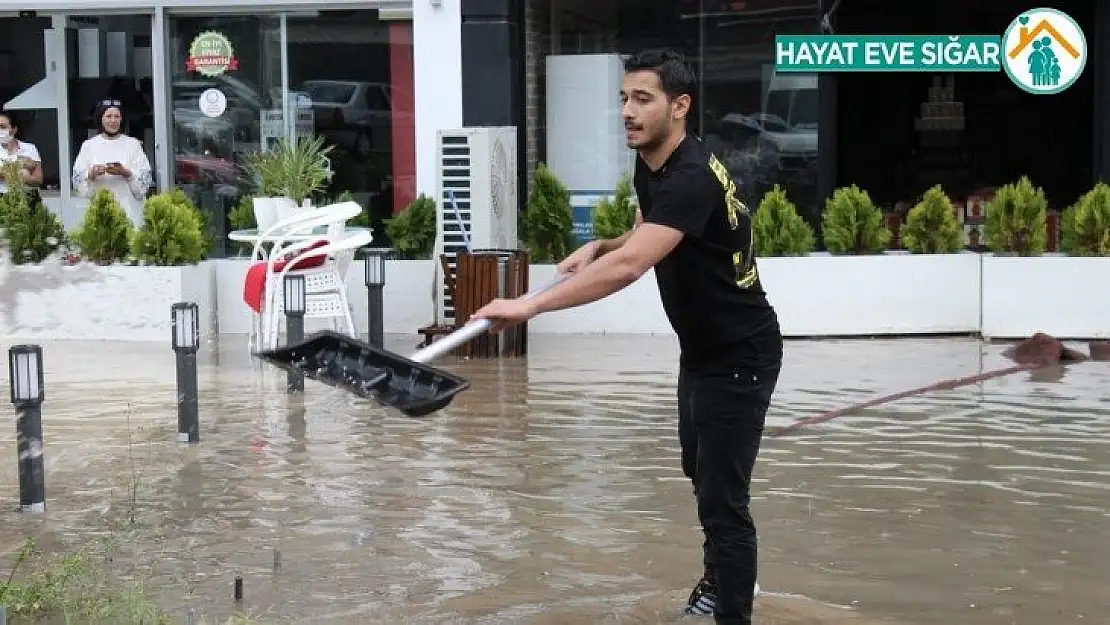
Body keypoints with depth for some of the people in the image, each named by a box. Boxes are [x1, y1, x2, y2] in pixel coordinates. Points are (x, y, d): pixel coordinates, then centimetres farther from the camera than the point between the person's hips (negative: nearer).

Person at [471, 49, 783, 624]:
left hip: (740, 356, -10)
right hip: (701, 350, 10)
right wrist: (596, 247, -2)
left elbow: (629, 266, -44)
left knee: (722, 497, -11)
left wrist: (531, 305, -49)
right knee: (701, 473, 26)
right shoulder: (648, 168, 1)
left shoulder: (691, 179, -30)